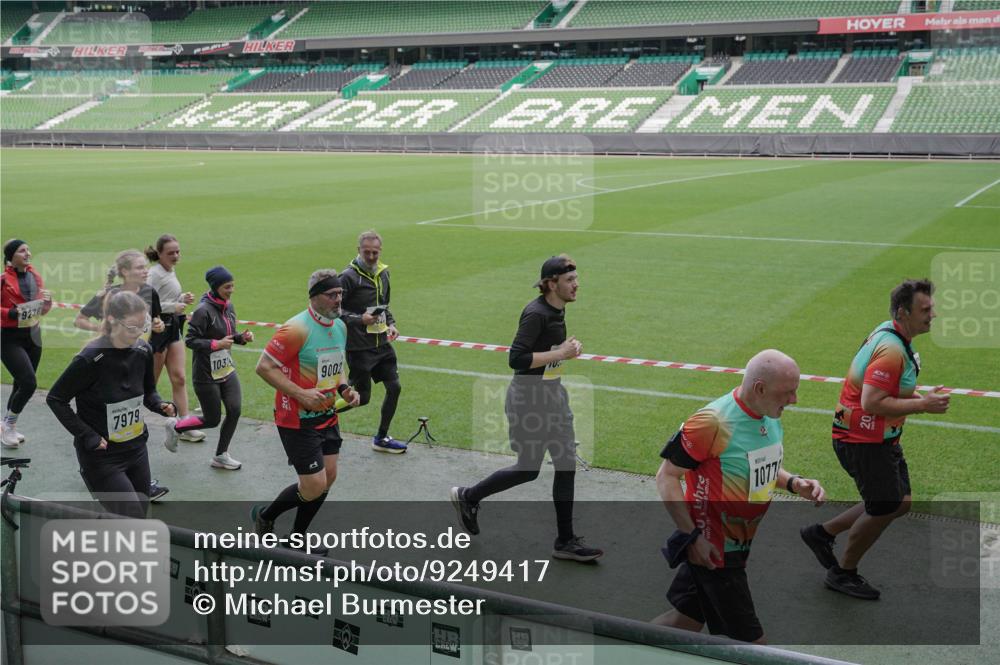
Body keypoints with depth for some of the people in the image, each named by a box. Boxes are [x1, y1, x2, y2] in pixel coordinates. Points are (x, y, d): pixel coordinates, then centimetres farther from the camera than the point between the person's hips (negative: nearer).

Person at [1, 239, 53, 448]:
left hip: (33, 335, 6)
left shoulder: (35, 275, 7)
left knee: (21, 384, 13)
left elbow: (42, 309, 16)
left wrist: (47, 302, -5)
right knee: (28, 383, -15)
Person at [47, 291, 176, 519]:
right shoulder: (91, 359, -22)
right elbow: (55, 399, -10)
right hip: (102, 457, -6)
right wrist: (87, 436, -16)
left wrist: (161, 406, -8)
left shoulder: (143, 350, -4)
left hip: (136, 450, 6)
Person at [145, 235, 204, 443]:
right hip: (157, 327, -8)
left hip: (173, 327, 8)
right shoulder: (154, 274, -15)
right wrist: (174, 306, -21)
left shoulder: (171, 271, 12)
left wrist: (183, 299, 3)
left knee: (179, 378, 4)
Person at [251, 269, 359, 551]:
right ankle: (265, 516, 20)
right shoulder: (298, 328, -20)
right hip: (297, 420, -8)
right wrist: (300, 394, -23)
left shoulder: (340, 327, 6)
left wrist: (344, 389, 3)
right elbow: (264, 367, -18)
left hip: (327, 417, 8)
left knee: (328, 477, 10)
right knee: (314, 486, -8)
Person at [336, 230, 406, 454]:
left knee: (394, 387, 6)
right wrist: (359, 320, -23)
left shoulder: (383, 272, 9)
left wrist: (390, 324, 7)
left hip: (382, 344, 7)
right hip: (359, 347, -7)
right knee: (362, 397, -2)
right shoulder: (349, 276, -14)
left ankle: (381, 438, 23)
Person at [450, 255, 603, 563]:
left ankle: (565, 541, 16)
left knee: (567, 464, 7)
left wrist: (566, 349, 4)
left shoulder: (558, 310, 7)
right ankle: (468, 496, 26)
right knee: (528, 470, 3)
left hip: (553, 392, 9)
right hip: (528, 396, -9)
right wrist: (560, 354, -23)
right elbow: (516, 358, -28)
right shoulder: (536, 313, -21)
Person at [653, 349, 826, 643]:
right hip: (713, 549, -8)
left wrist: (793, 483, -1)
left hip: (740, 543, 8)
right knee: (749, 639, -1)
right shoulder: (714, 421, -25)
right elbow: (666, 477, -19)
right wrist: (693, 537, -23)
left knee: (688, 618, 19)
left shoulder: (771, 416, 2)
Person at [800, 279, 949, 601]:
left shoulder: (890, 334, 7)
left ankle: (822, 533, 27)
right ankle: (843, 574, 22)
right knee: (884, 509, 1)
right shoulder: (891, 350, -26)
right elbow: (871, 403, -31)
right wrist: (922, 405, -25)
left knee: (899, 503, 15)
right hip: (863, 441, -10)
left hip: (881, 438, 10)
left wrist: (920, 397, 5)